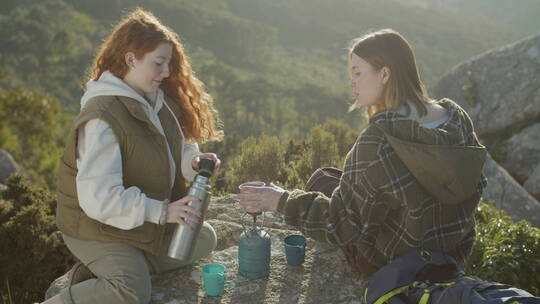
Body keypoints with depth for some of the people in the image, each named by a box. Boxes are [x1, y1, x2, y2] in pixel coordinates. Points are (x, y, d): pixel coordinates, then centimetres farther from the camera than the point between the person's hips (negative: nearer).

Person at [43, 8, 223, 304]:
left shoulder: (157, 100, 0)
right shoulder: (102, 118, -27)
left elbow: (179, 147, 7)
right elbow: (98, 197, -31)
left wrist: (194, 161, -17)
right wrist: (162, 211, -33)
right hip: (98, 227, -9)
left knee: (204, 239, 7)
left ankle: (106, 269, 2)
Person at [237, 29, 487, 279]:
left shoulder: (377, 141, -31)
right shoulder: (458, 118, -11)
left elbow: (345, 225, -24)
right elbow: (475, 188, 3)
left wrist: (284, 202, -14)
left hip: (393, 264, -6)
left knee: (321, 179, 13)